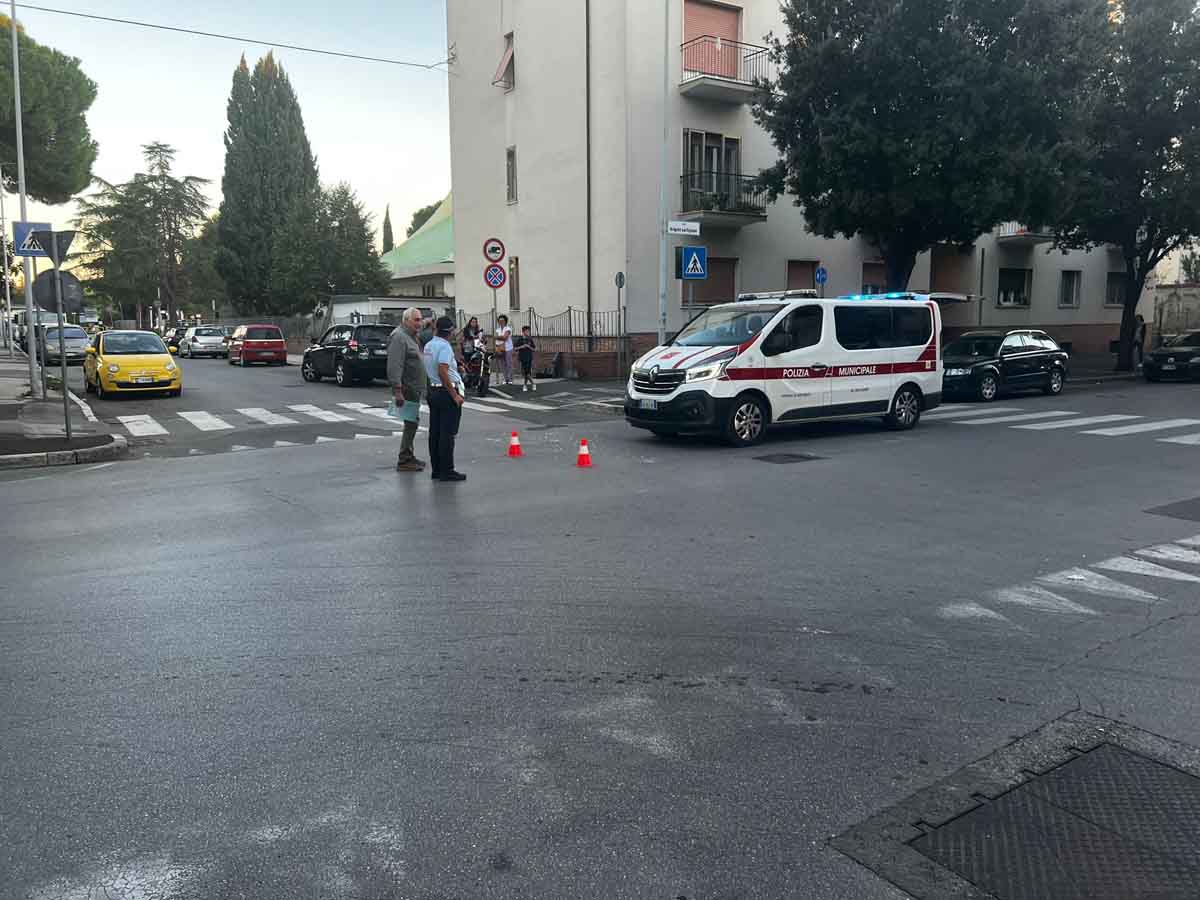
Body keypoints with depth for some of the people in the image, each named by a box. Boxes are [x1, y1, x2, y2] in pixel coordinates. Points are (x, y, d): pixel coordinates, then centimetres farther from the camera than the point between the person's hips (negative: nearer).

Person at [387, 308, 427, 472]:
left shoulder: (411, 337, 18)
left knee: (412, 422, 15)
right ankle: (403, 461, -4)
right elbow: (395, 366, -23)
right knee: (411, 423, -9)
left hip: (415, 389, 10)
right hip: (407, 389, -10)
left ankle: (408, 456, 24)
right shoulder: (399, 337, -15)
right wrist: (397, 391, -29)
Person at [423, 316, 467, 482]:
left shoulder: (428, 345, 10)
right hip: (446, 392, -9)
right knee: (447, 434, -5)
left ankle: (437, 470, 15)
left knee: (435, 432, 10)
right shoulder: (444, 346, -16)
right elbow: (443, 372, -23)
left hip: (433, 390, 9)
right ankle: (447, 471, -3)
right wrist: (454, 395, -21)